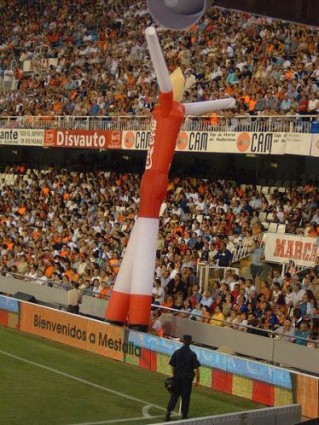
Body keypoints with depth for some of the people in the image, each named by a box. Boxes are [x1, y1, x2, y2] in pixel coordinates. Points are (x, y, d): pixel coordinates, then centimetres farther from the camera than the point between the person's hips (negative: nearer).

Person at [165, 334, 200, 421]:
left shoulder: (176, 352, -2)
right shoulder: (192, 354, -11)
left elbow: (172, 366, 3)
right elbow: (196, 368, -11)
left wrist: (174, 376, 15)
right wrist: (197, 380, -1)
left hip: (177, 376, 3)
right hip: (187, 377, -3)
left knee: (175, 394, 13)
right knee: (186, 396, 8)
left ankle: (168, 412, 7)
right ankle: (184, 415, 15)